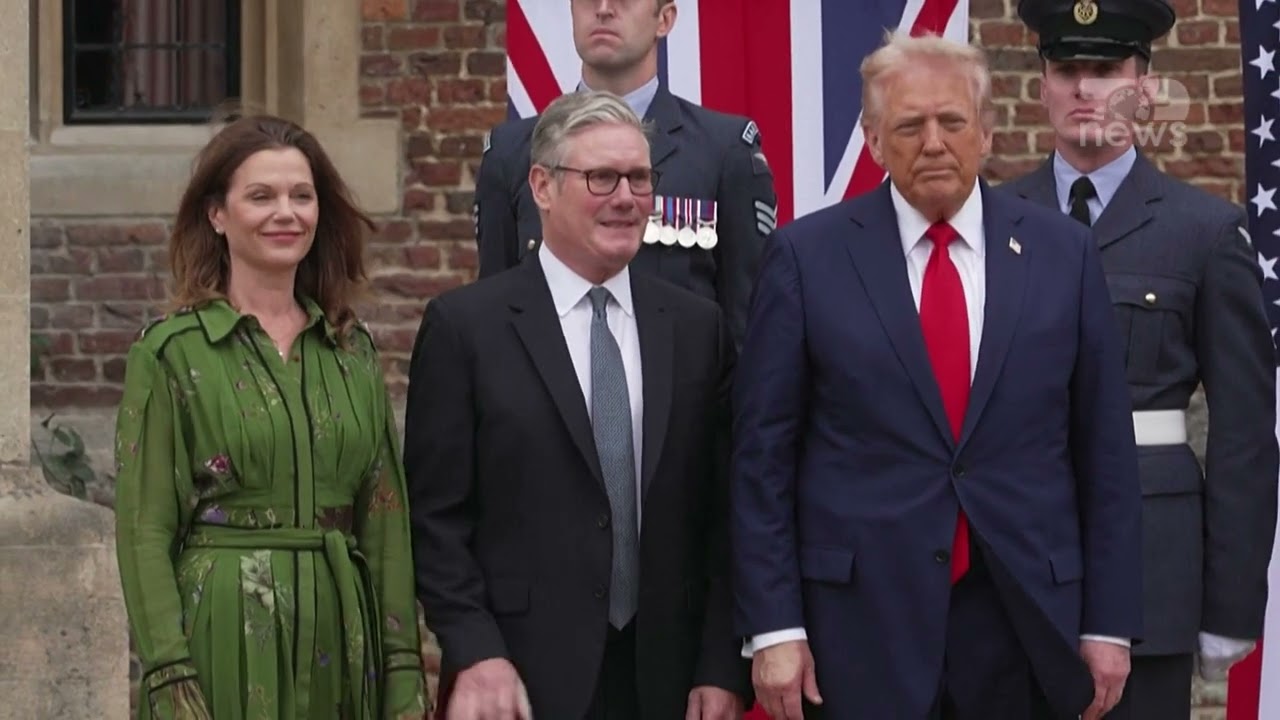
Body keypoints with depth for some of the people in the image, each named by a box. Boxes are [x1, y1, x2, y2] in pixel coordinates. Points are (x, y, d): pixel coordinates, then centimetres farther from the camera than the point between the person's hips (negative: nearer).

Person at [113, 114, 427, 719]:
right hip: (225, 639, -4)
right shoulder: (171, 352, -2)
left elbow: (384, 519, 9)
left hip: (337, 639, 4)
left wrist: (404, 669, 4)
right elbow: (144, 532, -6)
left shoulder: (354, 351, 10)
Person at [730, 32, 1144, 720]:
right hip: (861, 619, -1)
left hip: (1030, 616, 2)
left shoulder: (1062, 252, 4)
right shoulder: (807, 255, -1)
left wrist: (1109, 621, 2)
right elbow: (762, 454, -1)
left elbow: (1104, 448, 5)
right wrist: (773, 627, -7)